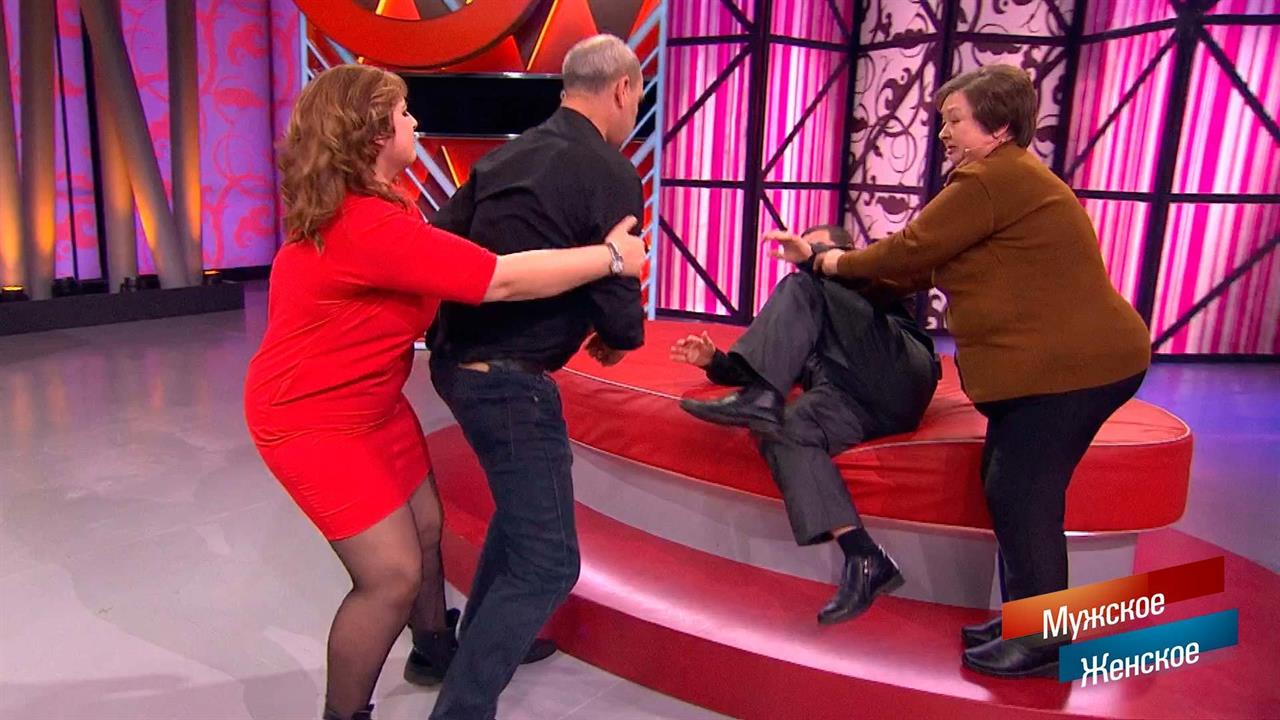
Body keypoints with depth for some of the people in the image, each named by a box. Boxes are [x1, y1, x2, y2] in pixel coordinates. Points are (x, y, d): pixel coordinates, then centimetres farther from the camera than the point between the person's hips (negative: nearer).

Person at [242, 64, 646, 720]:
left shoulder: (357, 205, 4)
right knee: (393, 573, -9)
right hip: (312, 418, -10)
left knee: (424, 528, 18)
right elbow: (502, 281, -31)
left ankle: (436, 648, 42)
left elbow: (450, 264, 12)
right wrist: (611, 256, -19)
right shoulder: (369, 227, -31)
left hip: (370, 402, 10)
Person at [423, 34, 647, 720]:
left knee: (525, 499, 29)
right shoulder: (611, 174, -11)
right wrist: (621, 339, 9)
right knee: (545, 563, 0)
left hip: (456, 360, 9)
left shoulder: (501, 156, 11)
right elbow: (617, 299, -13)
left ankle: (479, 642, 44)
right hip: (509, 379, -9)